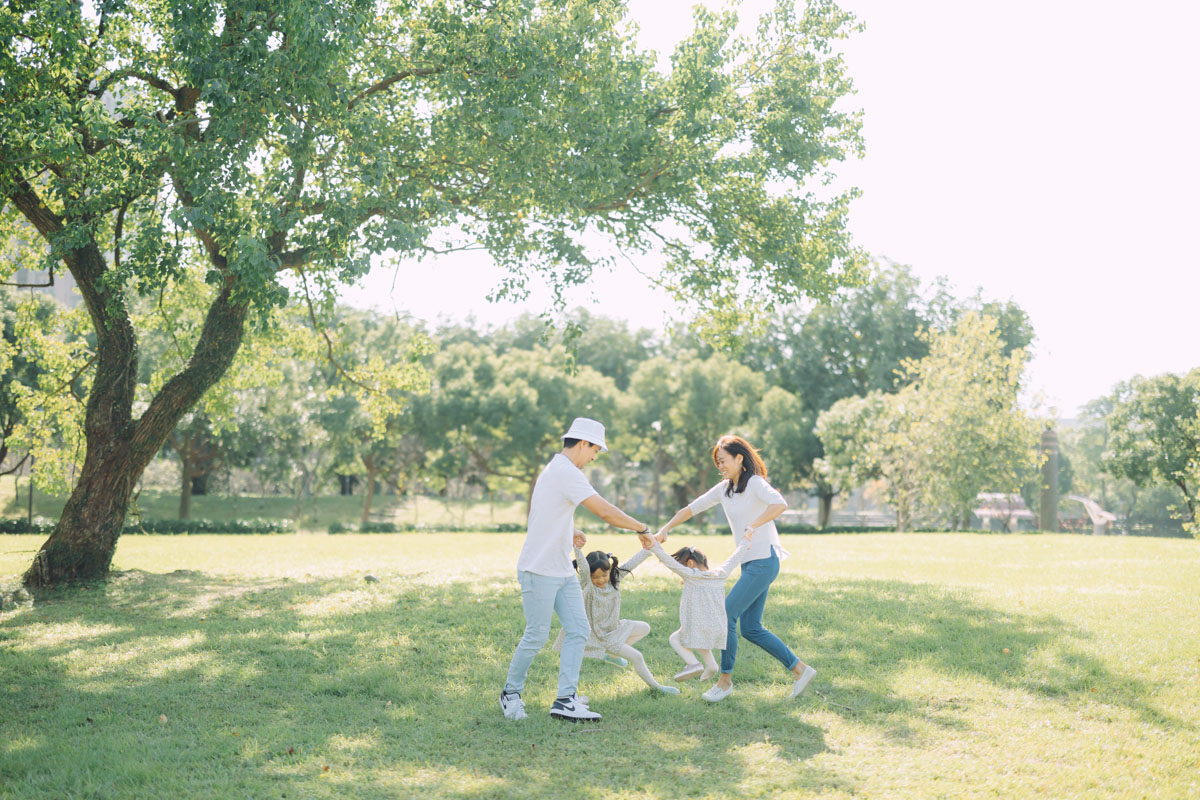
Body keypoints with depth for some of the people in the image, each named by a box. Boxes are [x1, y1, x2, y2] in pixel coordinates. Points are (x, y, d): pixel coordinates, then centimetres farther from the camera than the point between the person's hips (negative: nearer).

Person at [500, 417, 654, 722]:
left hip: (562, 570, 10)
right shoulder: (566, 472, -17)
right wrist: (642, 529, -12)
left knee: (578, 629, 1)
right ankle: (510, 693, 16)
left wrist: (570, 532, 22)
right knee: (536, 636, -3)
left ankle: (565, 700, -1)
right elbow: (606, 511, -22)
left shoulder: (557, 469, 16)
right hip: (540, 570, -10)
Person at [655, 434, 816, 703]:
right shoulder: (724, 489, 13)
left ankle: (725, 680, 2)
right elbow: (692, 508, 15)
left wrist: (753, 526, -31)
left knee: (726, 614, -11)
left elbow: (780, 503, -28)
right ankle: (799, 669, 16)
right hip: (749, 563, 9)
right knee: (751, 629, 7)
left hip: (763, 561, -9)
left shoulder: (755, 483, -10)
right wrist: (665, 529, 7)